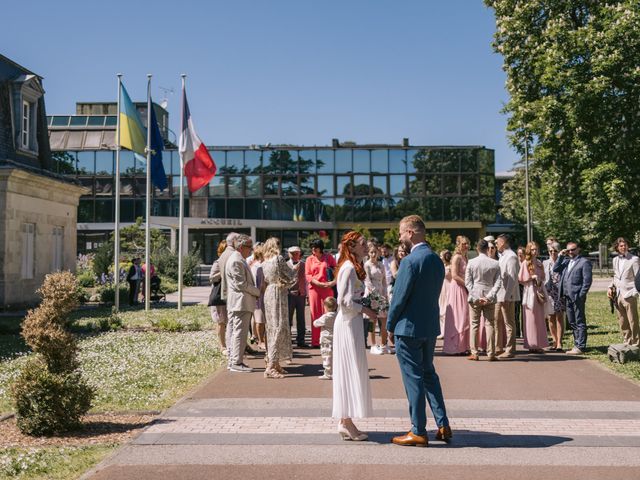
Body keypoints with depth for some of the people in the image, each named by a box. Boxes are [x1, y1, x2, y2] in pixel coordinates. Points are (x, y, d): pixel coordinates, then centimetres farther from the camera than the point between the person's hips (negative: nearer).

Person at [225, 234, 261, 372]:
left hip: (236, 303, 11)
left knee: (234, 333, 13)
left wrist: (256, 291, 11)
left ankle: (233, 361, 18)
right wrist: (258, 292, -9)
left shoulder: (238, 260, 18)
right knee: (239, 333, -7)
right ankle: (236, 363, -3)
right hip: (241, 302, -11)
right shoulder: (236, 261, -15)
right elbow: (241, 284, -18)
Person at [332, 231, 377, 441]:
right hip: (349, 322, -10)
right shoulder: (349, 268, -16)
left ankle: (345, 421, 18)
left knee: (349, 371, 12)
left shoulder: (353, 266, 15)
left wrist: (366, 307, 10)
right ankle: (347, 423, 2)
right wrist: (365, 310, -11)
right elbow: (345, 301, -21)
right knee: (351, 369, -5)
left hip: (351, 322, 10)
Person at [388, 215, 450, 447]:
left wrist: (390, 325, -4)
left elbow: (400, 297, -16)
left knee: (413, 378, 1)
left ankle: (418, 432, 8)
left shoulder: (410, 261, -18)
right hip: (431, 326, 8)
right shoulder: (437, 260, 7)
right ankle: (443, 425, 18)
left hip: (409, 327, -8)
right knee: (429, 374, 19)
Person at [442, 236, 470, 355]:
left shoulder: (464, 257, 15)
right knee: (458, 317, -5)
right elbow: (454, 275, -18)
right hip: (457, 288, -8)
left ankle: (462, 346, 14)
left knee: (464, 317, 8)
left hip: (464, 289, 8)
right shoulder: (457, 257, -11)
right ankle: (454, 347, 0)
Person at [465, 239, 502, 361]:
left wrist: (476, 296, -6)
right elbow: (498, 283, -5)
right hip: (489, 299, 1)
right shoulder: (495, 263, -2)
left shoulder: (471, 262, -5)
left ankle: (474, 353, 5)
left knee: (474, 325, 6)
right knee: (489, 325, 5)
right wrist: (489, 296, -8)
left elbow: (467, 282, -6)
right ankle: (490, 354, 3)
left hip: (475, 297, -1)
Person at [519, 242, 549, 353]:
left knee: (540, 319, 6)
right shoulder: (525, 263, -5)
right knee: (531, 319, -3)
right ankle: (531, 345, 1)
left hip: (539, 292, 6)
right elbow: (520, 279, -9)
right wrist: (532, 277, -15)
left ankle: (538, 344, 12)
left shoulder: (539, 263, 12)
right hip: (529, 292, -6)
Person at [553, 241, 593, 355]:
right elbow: (555, 269, 7)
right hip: (567, 296, 7)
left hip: (577, 297, -7)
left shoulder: (584, 262, -5)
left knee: (580, 322, -2)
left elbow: (587, 280, -10)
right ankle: (577, 344, 20)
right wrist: (560, 256, 1)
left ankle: (580, 347, 0)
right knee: (572, 322, 12)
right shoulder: (566, 261, 16)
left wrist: (581, 295, -15)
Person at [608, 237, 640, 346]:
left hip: (629, 295, -6)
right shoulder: (615, 260, 14)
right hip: (617, 295, 6)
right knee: (622, 323, 9)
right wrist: (610, 287, 8)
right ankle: (627, 343, 18)